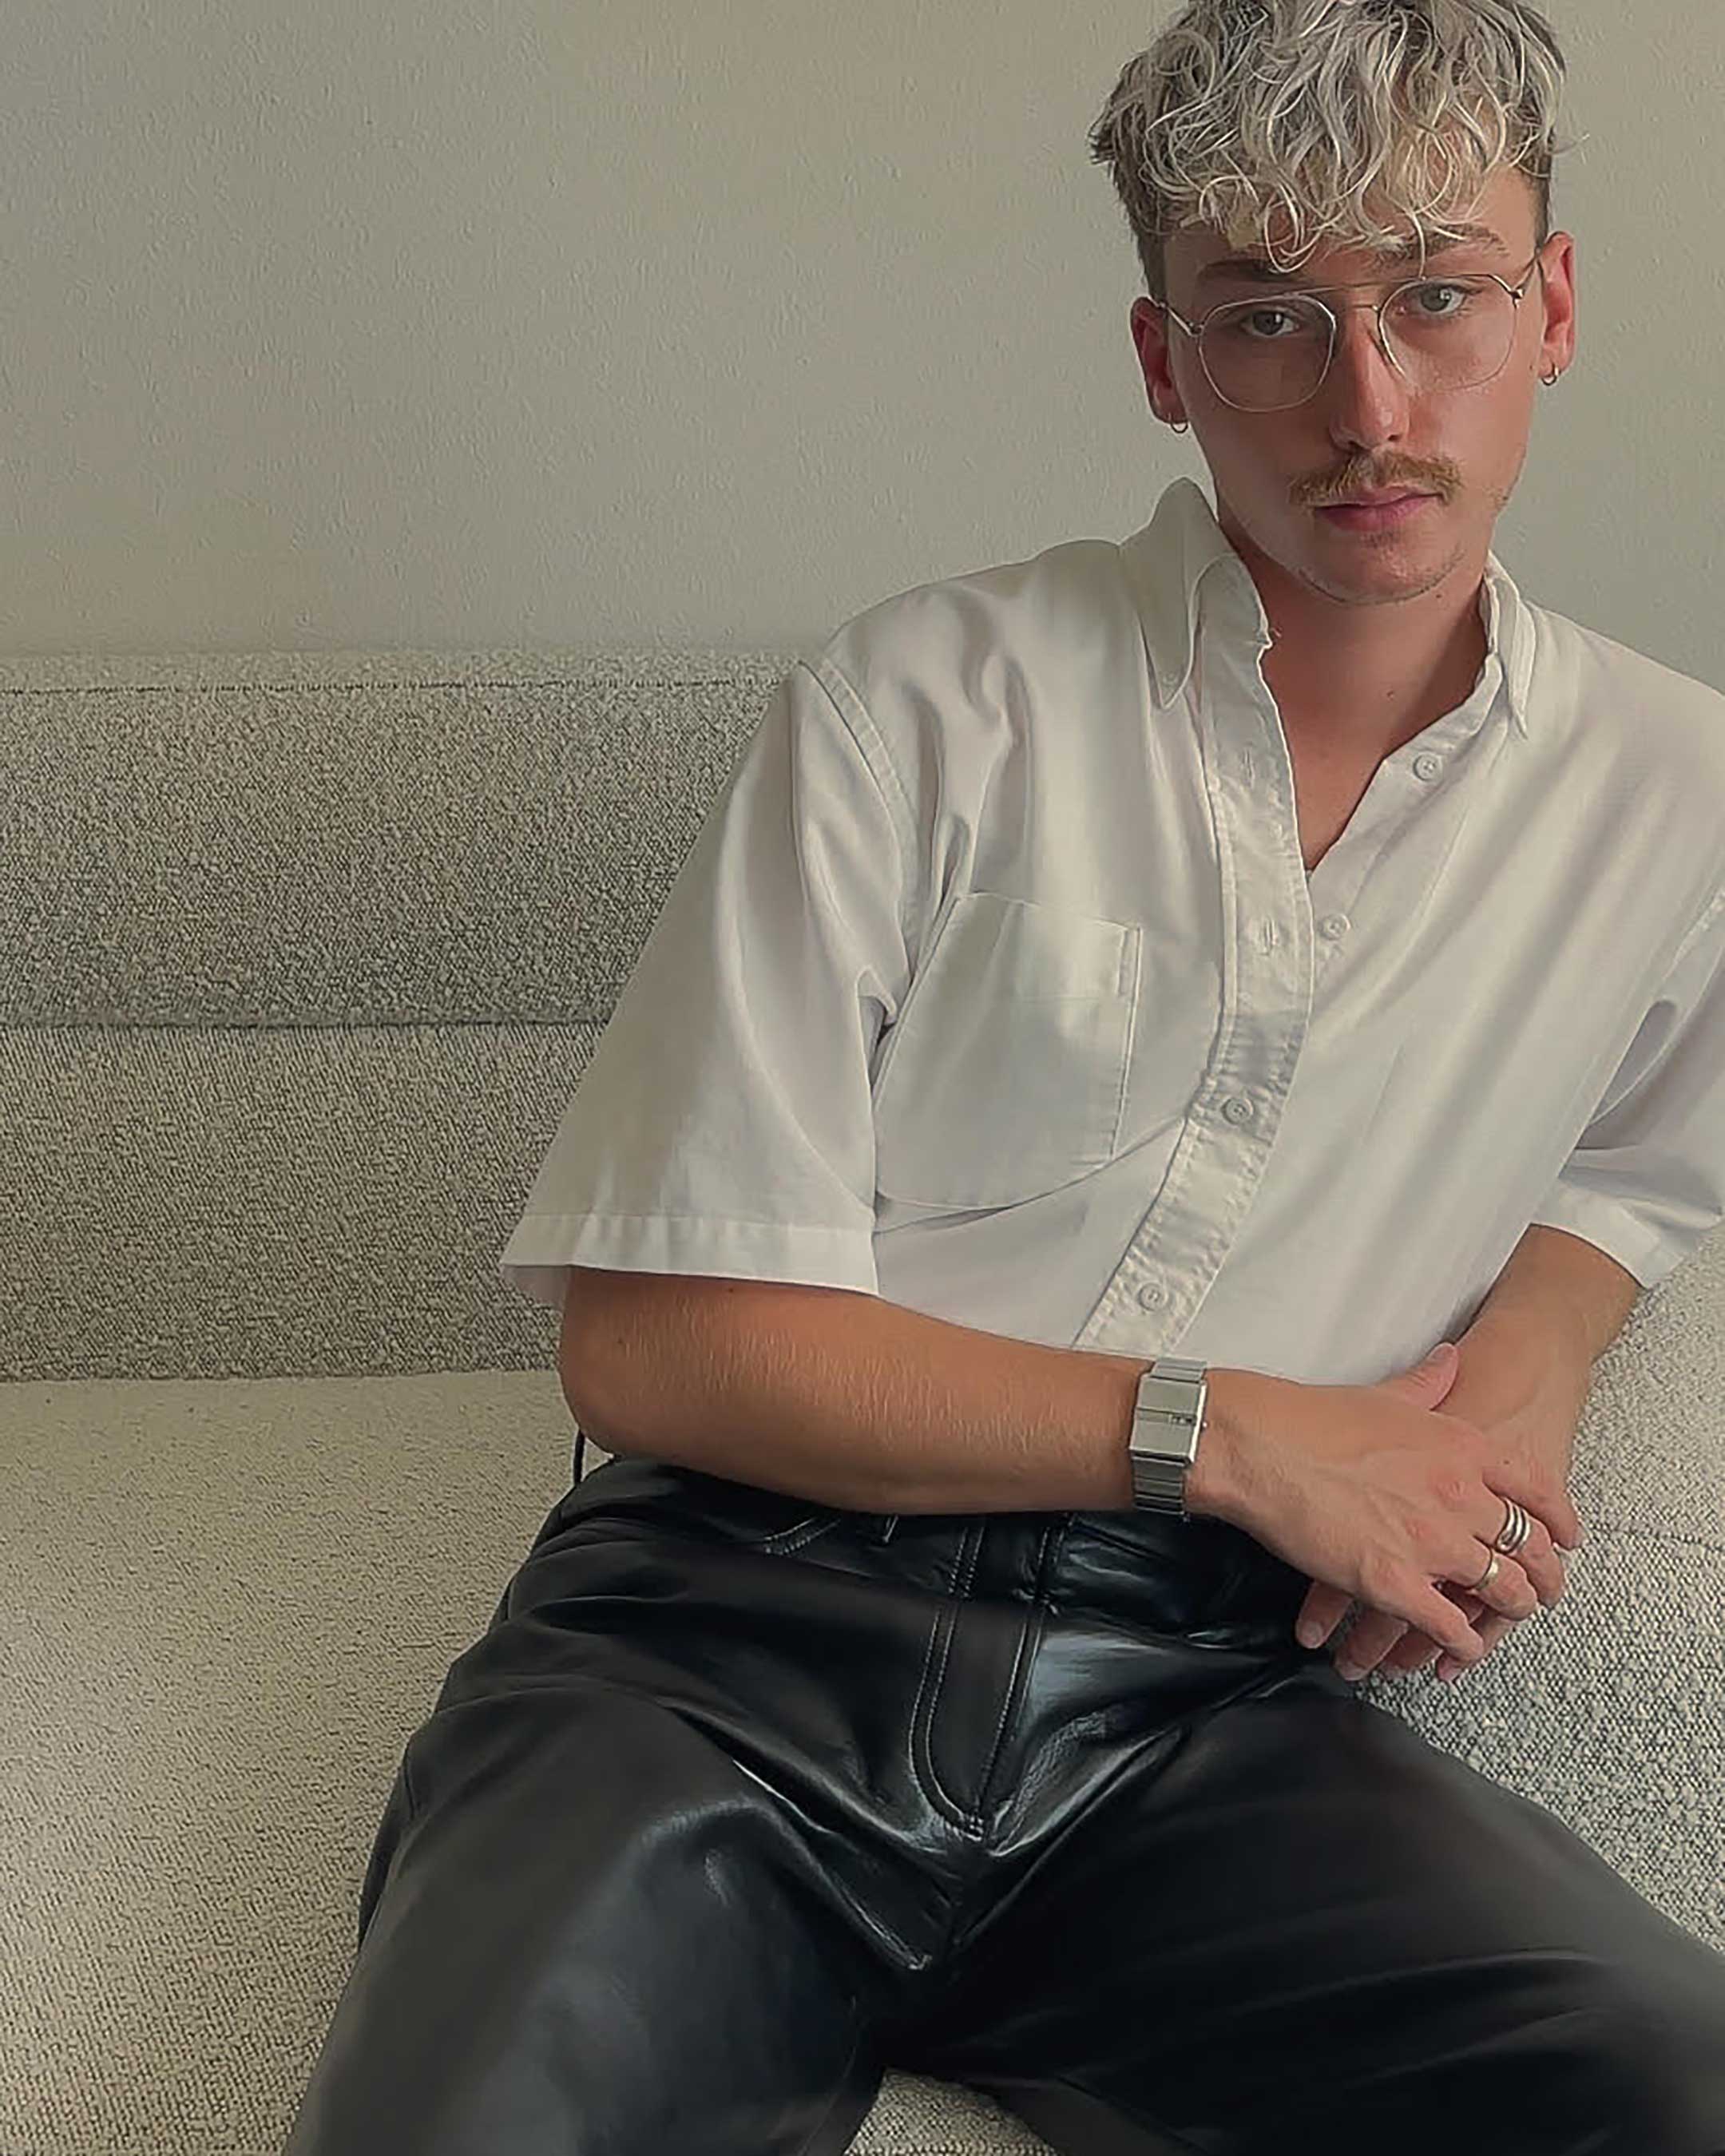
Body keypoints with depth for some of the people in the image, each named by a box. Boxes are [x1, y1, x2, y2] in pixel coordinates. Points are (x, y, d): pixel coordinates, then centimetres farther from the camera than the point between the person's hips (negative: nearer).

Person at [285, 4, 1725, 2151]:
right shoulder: (929, 703, -1)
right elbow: (654, 1344, -5)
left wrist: (1519, 1369, 8)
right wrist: (1227, 1435, -8)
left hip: (1195, 1698, 4)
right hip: (735, 1640, -3)